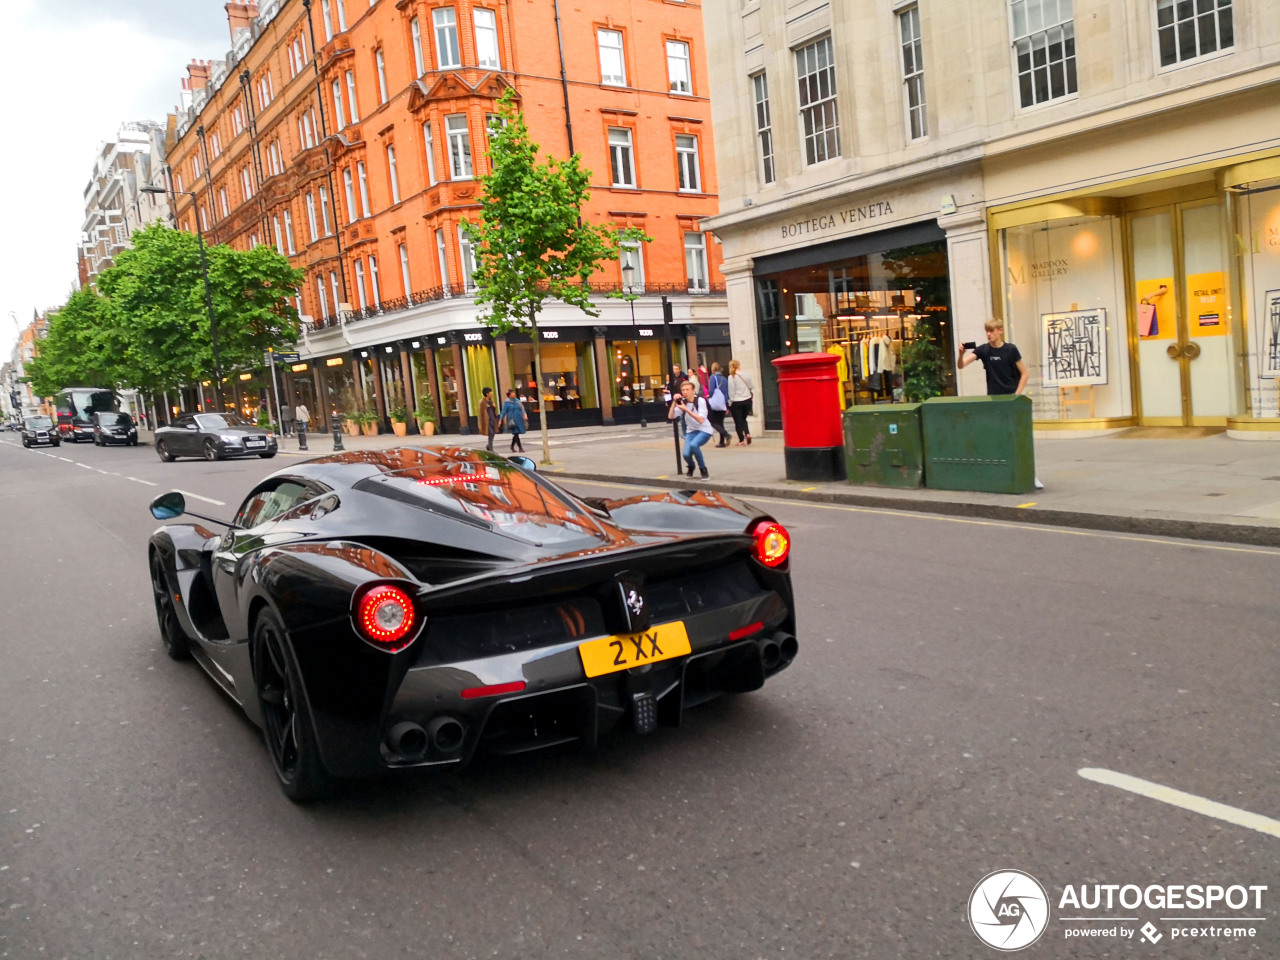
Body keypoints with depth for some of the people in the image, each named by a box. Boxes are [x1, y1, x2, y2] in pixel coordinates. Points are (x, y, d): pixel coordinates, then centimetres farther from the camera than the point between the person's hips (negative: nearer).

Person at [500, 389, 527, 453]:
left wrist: (525, 415, -9)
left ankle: (512, 446, 27)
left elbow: (522, 408, 8)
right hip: (512, 420, -5)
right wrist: (501, 420, -6)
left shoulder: (517, 401, 11)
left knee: (516, 434, 10)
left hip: (519, 420, 5)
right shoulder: (507, 402, -3)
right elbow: (504, 411, -3)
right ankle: (520, 448, -9)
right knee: (516, 433, -10)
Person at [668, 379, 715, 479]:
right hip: (691, 431, 4)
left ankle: (703, 469, -12)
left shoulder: (700, 401, -16)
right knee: (686, 454, -18)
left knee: (693, 445, -35)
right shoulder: (682, 403, -2)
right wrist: (674, 402, -20)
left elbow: (701, 420, -26)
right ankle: (691, 467, 19)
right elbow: (670, 416, -11)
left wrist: (686, 409, -32)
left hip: (704, 430, -4)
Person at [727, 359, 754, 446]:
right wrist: (752, 396, 20)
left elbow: (731, 391, -10)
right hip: (747, 400, 4)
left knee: (738, 422, 5)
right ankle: (747, 434, 0)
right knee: (743, 419, 21)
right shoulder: (746, 375, 1)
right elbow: (752, 387, 6)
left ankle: (741, 440, 5)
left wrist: (730, 403, -4)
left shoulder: (731, 377, -9)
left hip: (736, 402, -4)